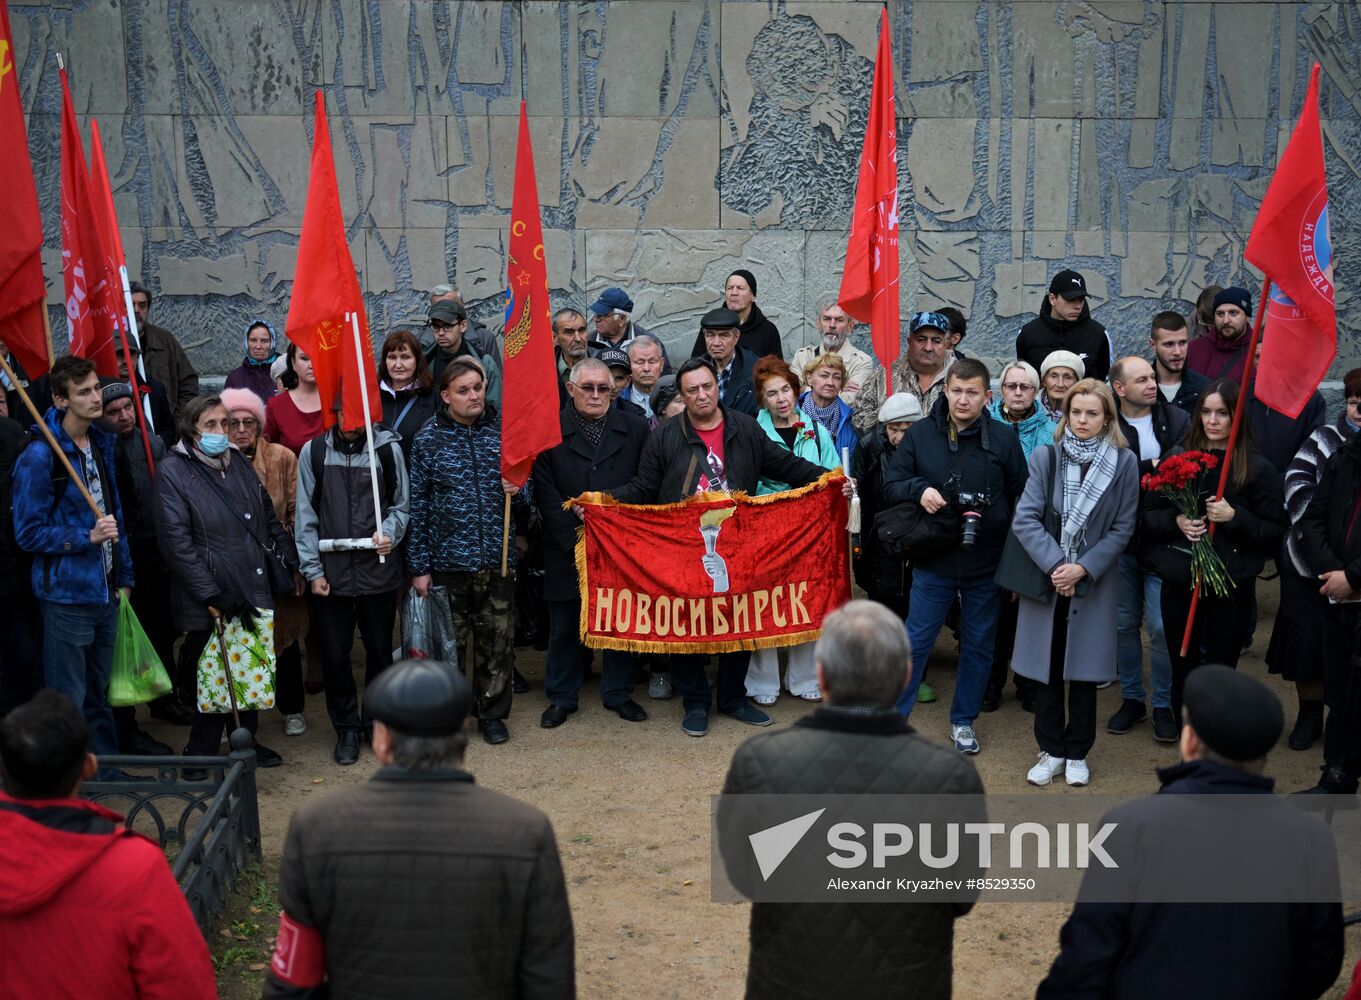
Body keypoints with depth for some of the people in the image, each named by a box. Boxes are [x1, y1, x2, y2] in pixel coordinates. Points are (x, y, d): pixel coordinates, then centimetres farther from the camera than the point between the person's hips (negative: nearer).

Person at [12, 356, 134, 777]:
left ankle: (106, 771, 31)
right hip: (66, 595, -7)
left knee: (98, 694, 19)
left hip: (105, 593, 7)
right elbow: (28, 532, -13)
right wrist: (87, 537, -21)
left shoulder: (103, 444, 8)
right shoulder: (39, 455, -15)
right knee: (68, 701, 4)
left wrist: (124, 577, 14)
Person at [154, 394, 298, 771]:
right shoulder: (172, 471, -9)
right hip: (210, 604, -6)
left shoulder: (238, 463, 11)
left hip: (254, 593, 6)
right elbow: (176, 542, -15)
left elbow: (268, 517, 22)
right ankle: (199, 757, 17)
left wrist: (291, 558, 9)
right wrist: (212, 595, -18)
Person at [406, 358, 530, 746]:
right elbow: (418, 506, -2)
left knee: (498, 640, 7)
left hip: (498, 556, 2)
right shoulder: (428, 438, -3)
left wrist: (517, 492, -11)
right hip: (448, 558, -1)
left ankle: (492, 713, 24)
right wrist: (418, 566, -4)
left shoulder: (504, 430, 3)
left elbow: (524, 495, 14)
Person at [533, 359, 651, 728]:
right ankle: (561, 697, 23)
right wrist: (574, 540, -11)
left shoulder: (635, 428, 4)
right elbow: (546, 493, -5)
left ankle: (618, 693, 26)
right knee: (564, 626, 9)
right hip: (567, 551, -1)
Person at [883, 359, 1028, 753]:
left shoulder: (1003, 440, -2)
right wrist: (918, 490, -21)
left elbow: (1021, 501, 2)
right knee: (915, 643, 3)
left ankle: (963, 721, 29)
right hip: (933, 561, -1)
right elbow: (890, 484, 0)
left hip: (986, 564, 1)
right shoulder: (922, 434, -2)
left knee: (979, 645, 13)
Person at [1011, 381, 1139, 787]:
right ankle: (1051, 751, 21)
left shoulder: (1124, 463, -4)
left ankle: (1077, 753, 22)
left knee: (1084, 669, 7)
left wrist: (1082, 569, -13)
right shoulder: (1044, 457, -4)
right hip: (1046, 581, 1)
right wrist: (1054, 566, -17)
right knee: (1045, 665, 7)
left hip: (1093, 583, -1)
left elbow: (1122, 528, -3)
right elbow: (1025, 519, -7)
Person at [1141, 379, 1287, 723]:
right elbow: (1148, 515, 8)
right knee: (1183, 669, 10)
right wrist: (1176, 521, -11)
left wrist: (1235, 518, -18)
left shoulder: (1257, 468, -3)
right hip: (1179, 580, 3)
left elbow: (1276, 531, -3)